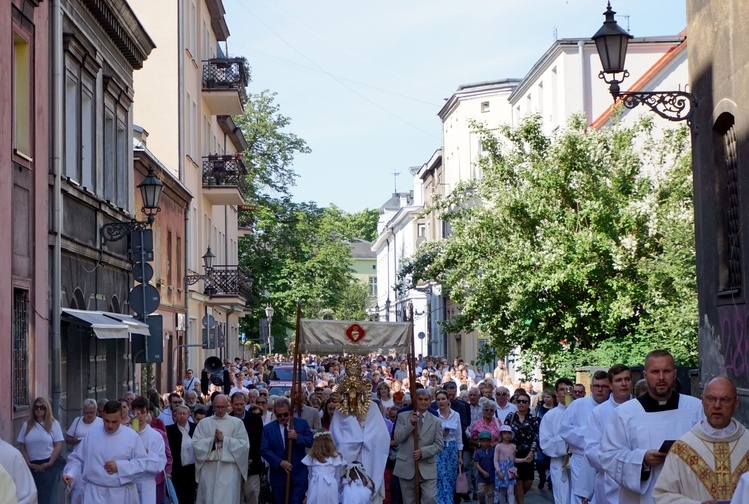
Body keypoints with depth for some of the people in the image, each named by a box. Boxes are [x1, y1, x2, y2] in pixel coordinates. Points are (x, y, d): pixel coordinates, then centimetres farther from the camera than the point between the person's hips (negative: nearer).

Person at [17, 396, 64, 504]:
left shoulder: (53, 424, 3)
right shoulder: (27, 425, 9)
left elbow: (58, 445, -1)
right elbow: (21, 446, 9)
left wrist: (49, 463, -9)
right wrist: (28, 463, -3)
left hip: (49, 465, -2)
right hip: (32, 466, 2)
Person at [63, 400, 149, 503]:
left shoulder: (132, 436, -3)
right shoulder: (92, 435, 2)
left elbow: (142, 462, -3)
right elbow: (77, 459, 8)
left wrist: (119, 466, -14)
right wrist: (70, 474, -11)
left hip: (121, 494, 0)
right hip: (95, 493, 0)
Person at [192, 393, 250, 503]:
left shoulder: (237, 422, 5)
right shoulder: (204, 422, 10)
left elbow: (244, 444, -4)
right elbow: (196, 443, 1)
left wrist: (224, 439, -11)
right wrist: (212, 440, -12)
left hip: (229, 469, -2)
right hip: (209, 469, 2)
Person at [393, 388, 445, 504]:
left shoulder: (435, 421, 6)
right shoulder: (403, 416, 4)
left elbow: (439, 445, 0)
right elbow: (397, 438, -5)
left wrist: (423, 452, -15)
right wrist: (410, 424, -18)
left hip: (427, 468, 0)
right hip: (407, 467, 0)